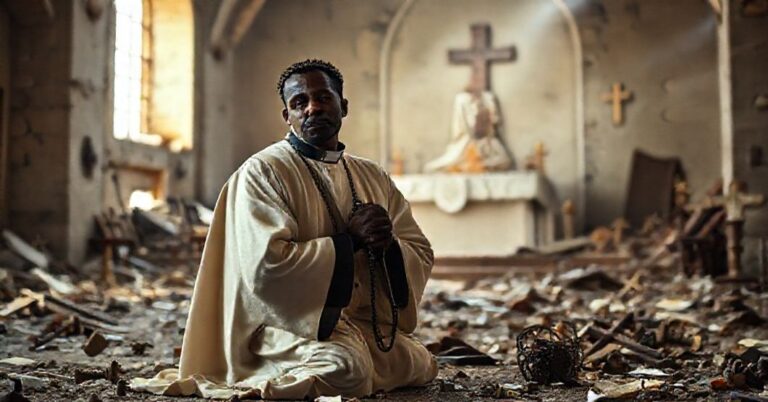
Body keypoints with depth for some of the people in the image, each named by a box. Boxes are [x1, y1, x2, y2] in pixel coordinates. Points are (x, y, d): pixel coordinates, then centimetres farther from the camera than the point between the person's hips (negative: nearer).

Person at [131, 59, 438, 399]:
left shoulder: (373, 177, 11)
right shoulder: (262, 172, -8)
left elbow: (421, 256, 10)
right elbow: (266, 264, -22)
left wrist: (388, 244, -13)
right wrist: (350, 240, -17)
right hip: (292, 320, -8)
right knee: (345, 368, -33)